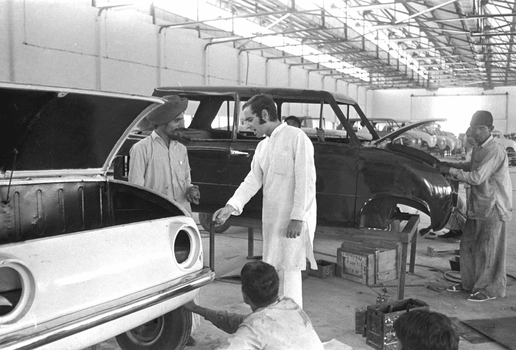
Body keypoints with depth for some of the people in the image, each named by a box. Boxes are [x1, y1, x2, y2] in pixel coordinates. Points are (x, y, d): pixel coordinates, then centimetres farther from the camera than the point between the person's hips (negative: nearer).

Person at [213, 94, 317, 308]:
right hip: (271, 219, 8)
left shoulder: (296, 138, -11)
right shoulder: (262, 146, 13)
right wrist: (231, 207, -7)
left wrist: (298, 217, -20)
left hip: (294, 220, -8)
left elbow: (306, 181, -15)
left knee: (288, 272, -5)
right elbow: (253, 180, 6)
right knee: (273, 271, 15)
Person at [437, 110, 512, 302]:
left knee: (488, 250, 1)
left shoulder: (495, 151, -20)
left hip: (492, 207, -9)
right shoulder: (477, 148, 8)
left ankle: (490, 289, 14)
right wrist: (452, 164, 11)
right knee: (468, 244, 15)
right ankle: (469, 282, 29)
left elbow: (477, 177, -25)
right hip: (476, 205, 9)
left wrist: (450, 170, -19)